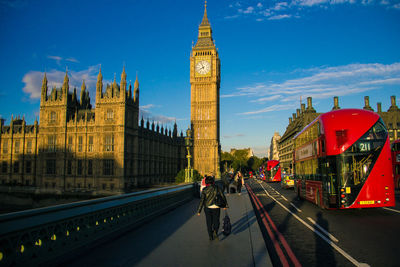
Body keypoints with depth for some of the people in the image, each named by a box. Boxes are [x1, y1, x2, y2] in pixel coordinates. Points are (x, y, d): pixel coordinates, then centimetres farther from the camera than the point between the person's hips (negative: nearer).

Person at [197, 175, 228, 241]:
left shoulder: (204, 190, -8)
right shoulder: (217, 188, -4)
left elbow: (202, 200, -12)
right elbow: (223, 197, 2)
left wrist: (199, 211, -8)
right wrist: (225, 205, 17)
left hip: (207, 208, 0)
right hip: (216, 208, 0)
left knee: (209, 223, 15)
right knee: (216, 221, 15)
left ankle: (211, 237, 22)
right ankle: (215, 232, -9)